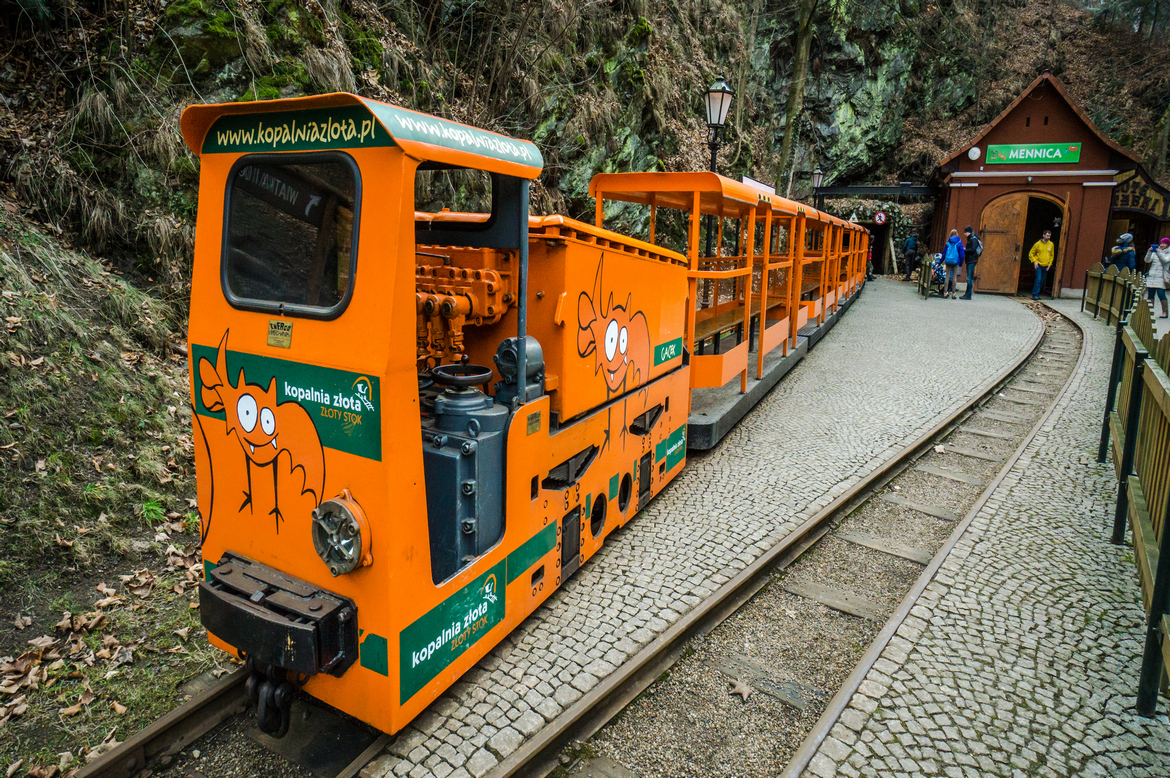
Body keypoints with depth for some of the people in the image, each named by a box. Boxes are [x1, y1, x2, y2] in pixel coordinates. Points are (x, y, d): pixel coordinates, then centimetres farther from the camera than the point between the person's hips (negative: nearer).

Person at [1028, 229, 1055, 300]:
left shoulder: (1051, 244, 6)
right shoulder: (1038, 244, -5)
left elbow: (1052, 255, 16)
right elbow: (1031, 254, 2)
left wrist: (1050, 264, 5)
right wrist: (1034, 261, -10)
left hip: (1046, 266, 4)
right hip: (1038, 265, -4)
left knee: (1042, 281, 7)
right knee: (1038, 280, -14)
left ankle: (1037, 294, 17)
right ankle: (1035, 295, -9)